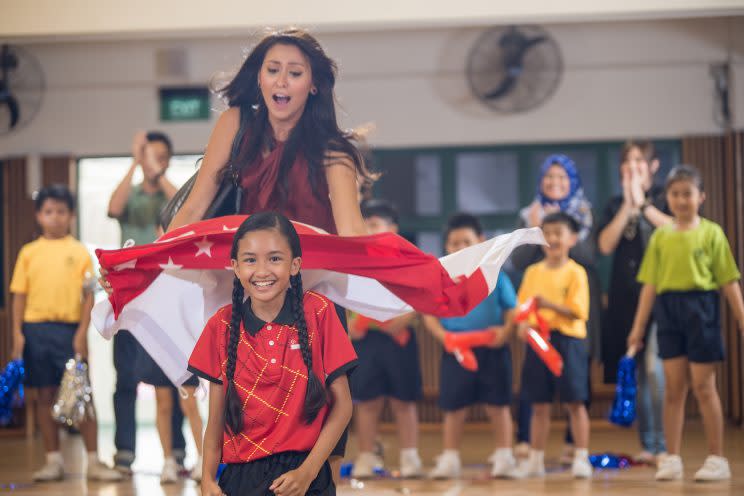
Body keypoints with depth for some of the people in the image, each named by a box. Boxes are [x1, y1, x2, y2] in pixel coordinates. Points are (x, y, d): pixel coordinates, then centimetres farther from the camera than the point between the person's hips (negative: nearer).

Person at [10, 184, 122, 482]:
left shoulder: (79, 252, 4)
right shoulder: (29, 252, 8)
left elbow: (89, 295, 1)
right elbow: (20, 294, 8)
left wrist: (82, 332, -8)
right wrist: (17, 333, -1)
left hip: (70, 330, -2)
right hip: (36, 329, 2)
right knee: (45, 395, 6)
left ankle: (93, 461, 1)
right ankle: (53, 461, 13)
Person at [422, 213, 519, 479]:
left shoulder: (494, 275, 0)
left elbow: (512, 309, 1)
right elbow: (429, 314, 1)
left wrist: (506, 330, -19)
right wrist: (443, 335, -16)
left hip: (492, 349, -1)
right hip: (456, 350, 1)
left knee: (498, 405, 5)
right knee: (454, 407, 6)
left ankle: (504, 457, 16)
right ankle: (450, 459, 17)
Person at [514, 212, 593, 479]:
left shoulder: (575, 273, -4)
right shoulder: (533, 272, 11)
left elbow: (576, 312, -12)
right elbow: (522, 306, 10)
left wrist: (549, 305, -25)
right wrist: (523, 324, -10)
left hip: (567, 339, -4)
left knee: (574, 402, 0)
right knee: (539, 405, 9)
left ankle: (581, 457, 5)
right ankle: (535, 460, 16)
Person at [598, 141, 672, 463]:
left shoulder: (665, 198, 6)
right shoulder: (615, 205, 15)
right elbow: (605, 245, 0)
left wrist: (642, 203, -10)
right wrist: (627, 205, -6)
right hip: (625, 296, 4)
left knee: (654, 366, -16)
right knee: (637, 371, 5)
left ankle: (664, 445, -12)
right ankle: (647, 445, 12)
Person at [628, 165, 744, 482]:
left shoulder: (711, 233, 0)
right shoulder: (660, 236, 9)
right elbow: (649, 285, 9)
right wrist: (638, 327, 6)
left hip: (701, 307, -3)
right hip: (668, 310, 3)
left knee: (703, 387, 1)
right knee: (673, 387, 5)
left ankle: (716, 459, 9)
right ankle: (672, 459, 11)